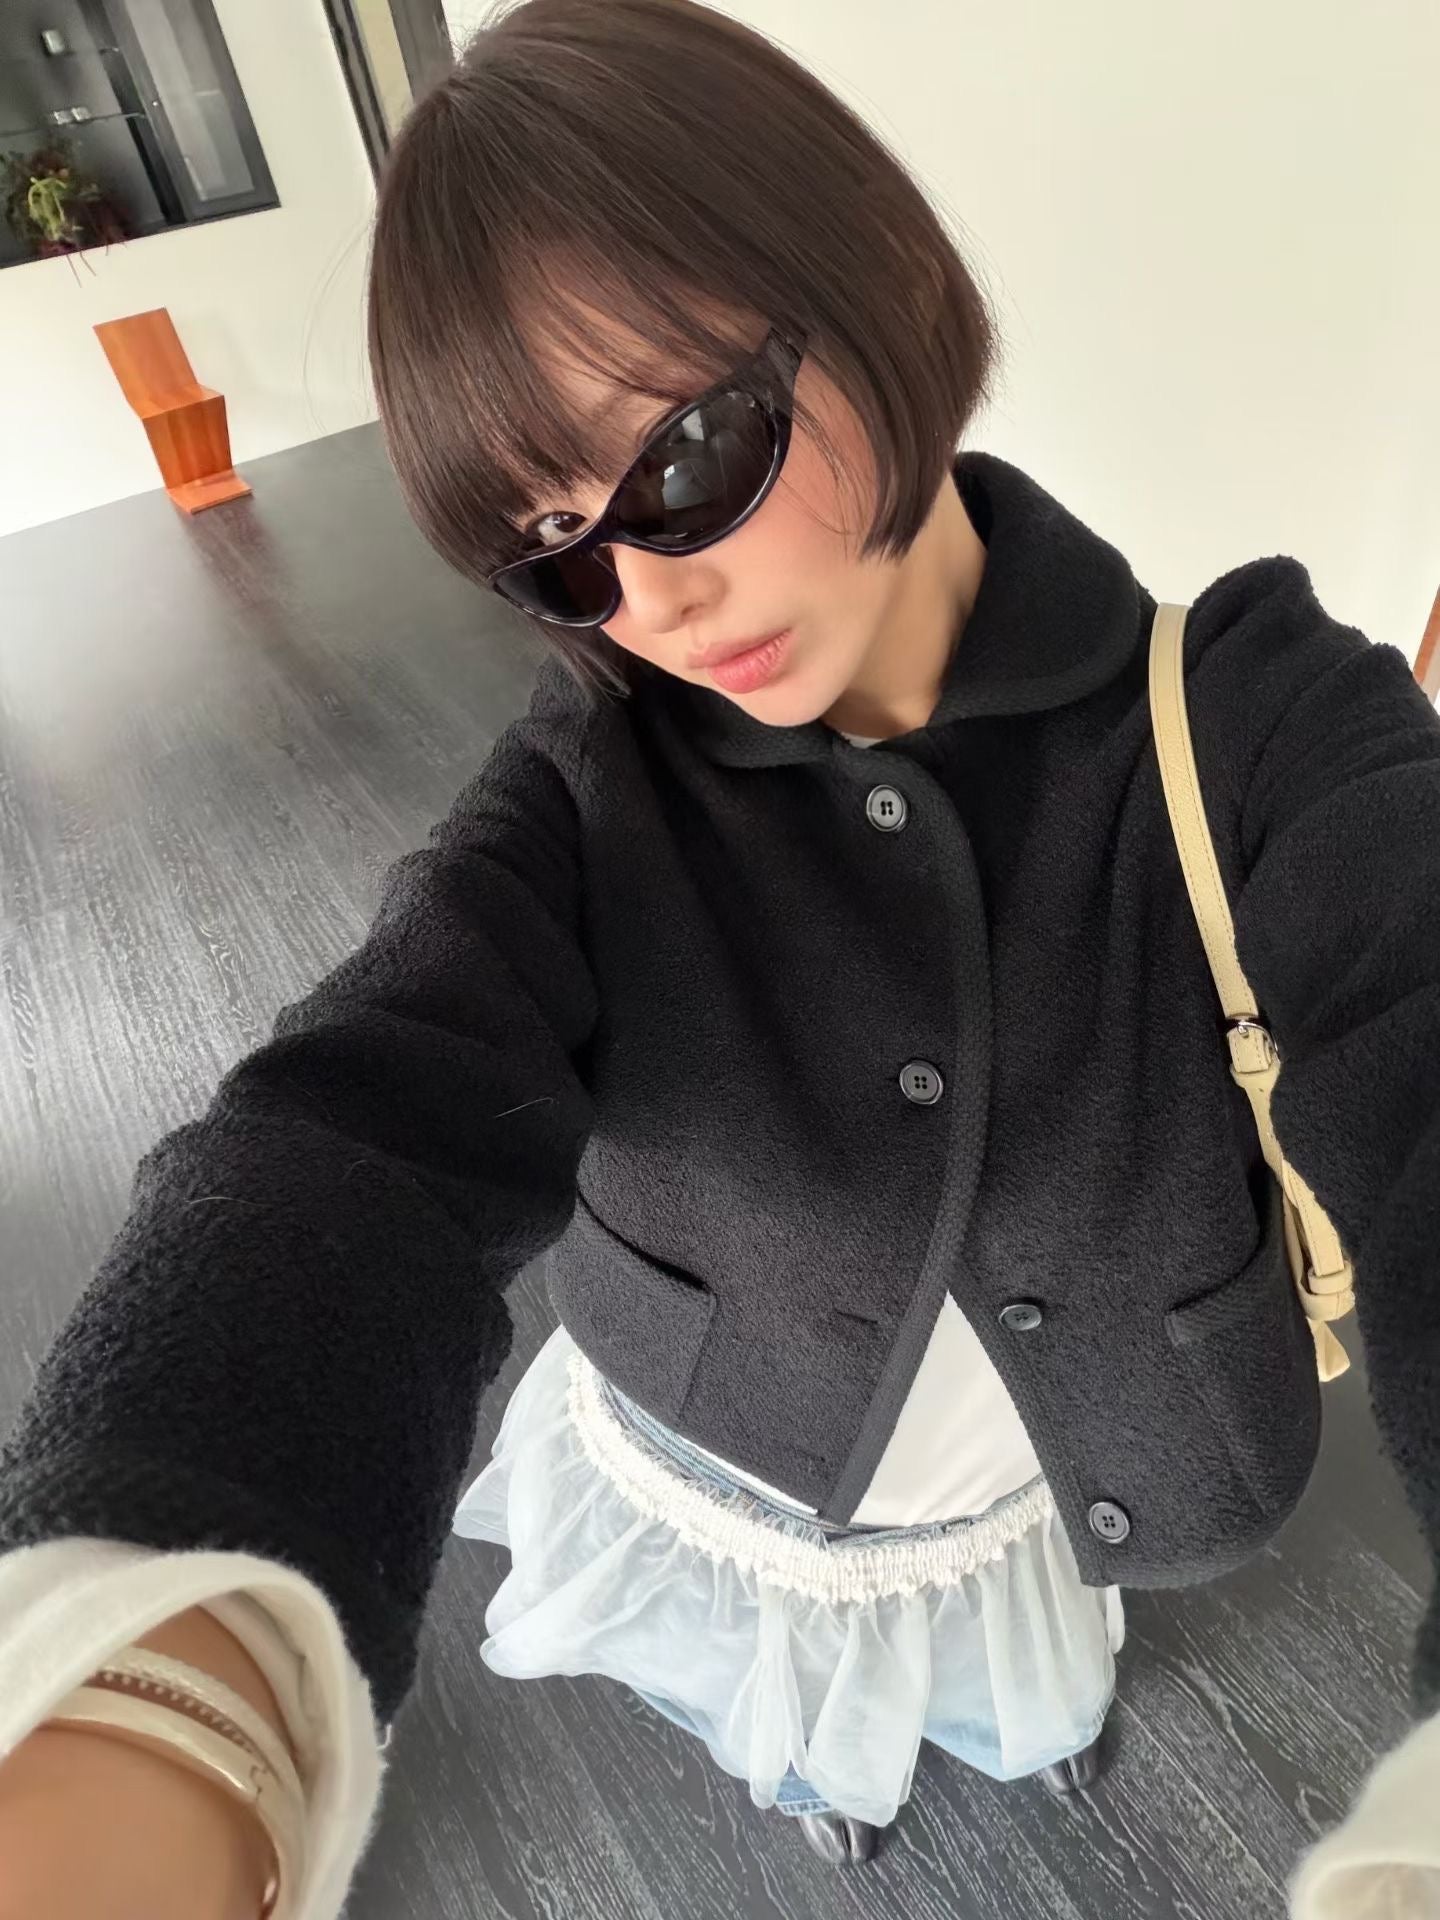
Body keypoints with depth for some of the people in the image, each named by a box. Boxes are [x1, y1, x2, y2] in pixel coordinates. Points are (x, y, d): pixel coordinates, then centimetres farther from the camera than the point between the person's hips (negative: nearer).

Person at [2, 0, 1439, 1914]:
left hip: (1046, 1501, 1)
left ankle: (1017, 1730, 77)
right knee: (795, 1736, 37)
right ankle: (821, 1764, 76)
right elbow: (368, 1149, -40)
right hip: (727, 1502, 1)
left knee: (1030, 1710, 38)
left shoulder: (1260, 727, -28)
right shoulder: (587, 795, -26)